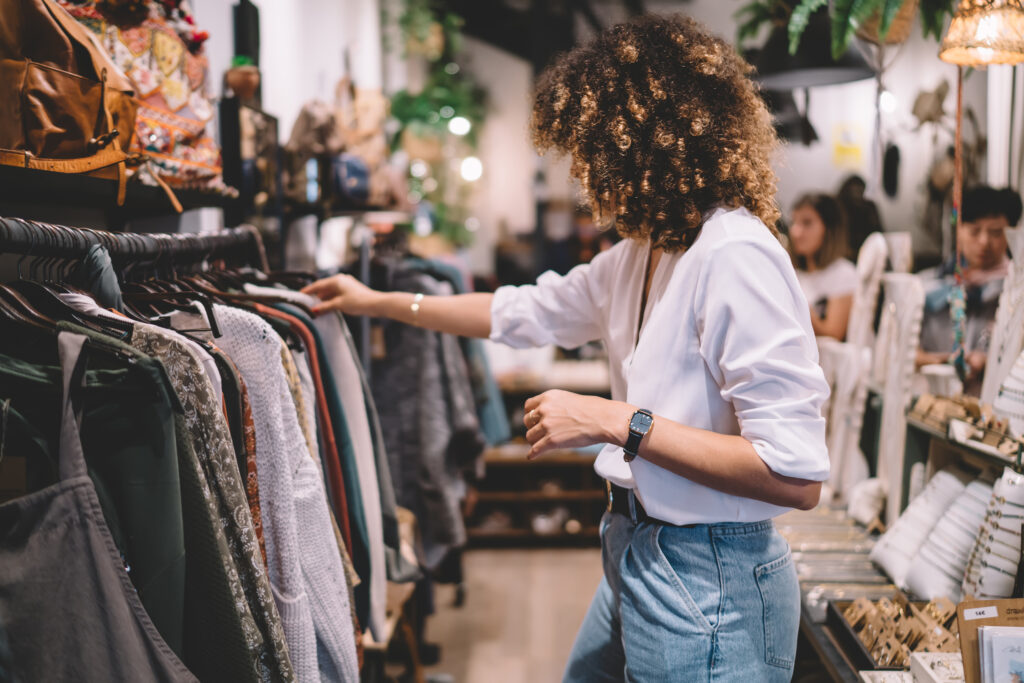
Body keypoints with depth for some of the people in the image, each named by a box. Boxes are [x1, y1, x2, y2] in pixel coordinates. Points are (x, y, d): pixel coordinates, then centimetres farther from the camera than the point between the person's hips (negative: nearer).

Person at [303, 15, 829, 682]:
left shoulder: (736, 257, -22)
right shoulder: (641, 253, 7)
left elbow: (796, 475, -26)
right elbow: (527, 312, 21)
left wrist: (615, 421, -24)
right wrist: (377, 302, 26)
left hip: (706, 584, -9)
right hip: (635, 553, 9)